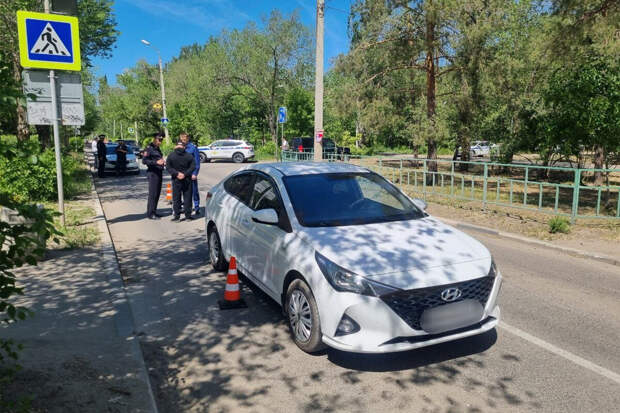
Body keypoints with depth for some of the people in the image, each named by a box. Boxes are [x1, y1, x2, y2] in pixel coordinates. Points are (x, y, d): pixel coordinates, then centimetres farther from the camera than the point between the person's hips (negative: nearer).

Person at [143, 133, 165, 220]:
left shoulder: (158, 148, 17)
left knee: (157, 194, 11)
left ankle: (154, 212, 19)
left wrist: (163, 162, 12)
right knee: (153, 194, -8)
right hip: (153, 173, -9)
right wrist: (156, 162, -25)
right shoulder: (149, 148, -9)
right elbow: (144, 160, -18)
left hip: (159, 173, 9)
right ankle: (150, 213, -2)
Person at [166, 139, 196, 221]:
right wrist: (185, 174, -7)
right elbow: (193, 166, -6)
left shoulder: (171, 156, -1)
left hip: (176, 180, -1)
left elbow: (168, 167, -6)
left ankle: (177, 216, 5)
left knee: (176, 199, 6)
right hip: (187, 180, 1)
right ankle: (188, 215, 9)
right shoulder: (189, 156, -1)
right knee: (187, 198, 7)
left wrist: (176, 174, -6)